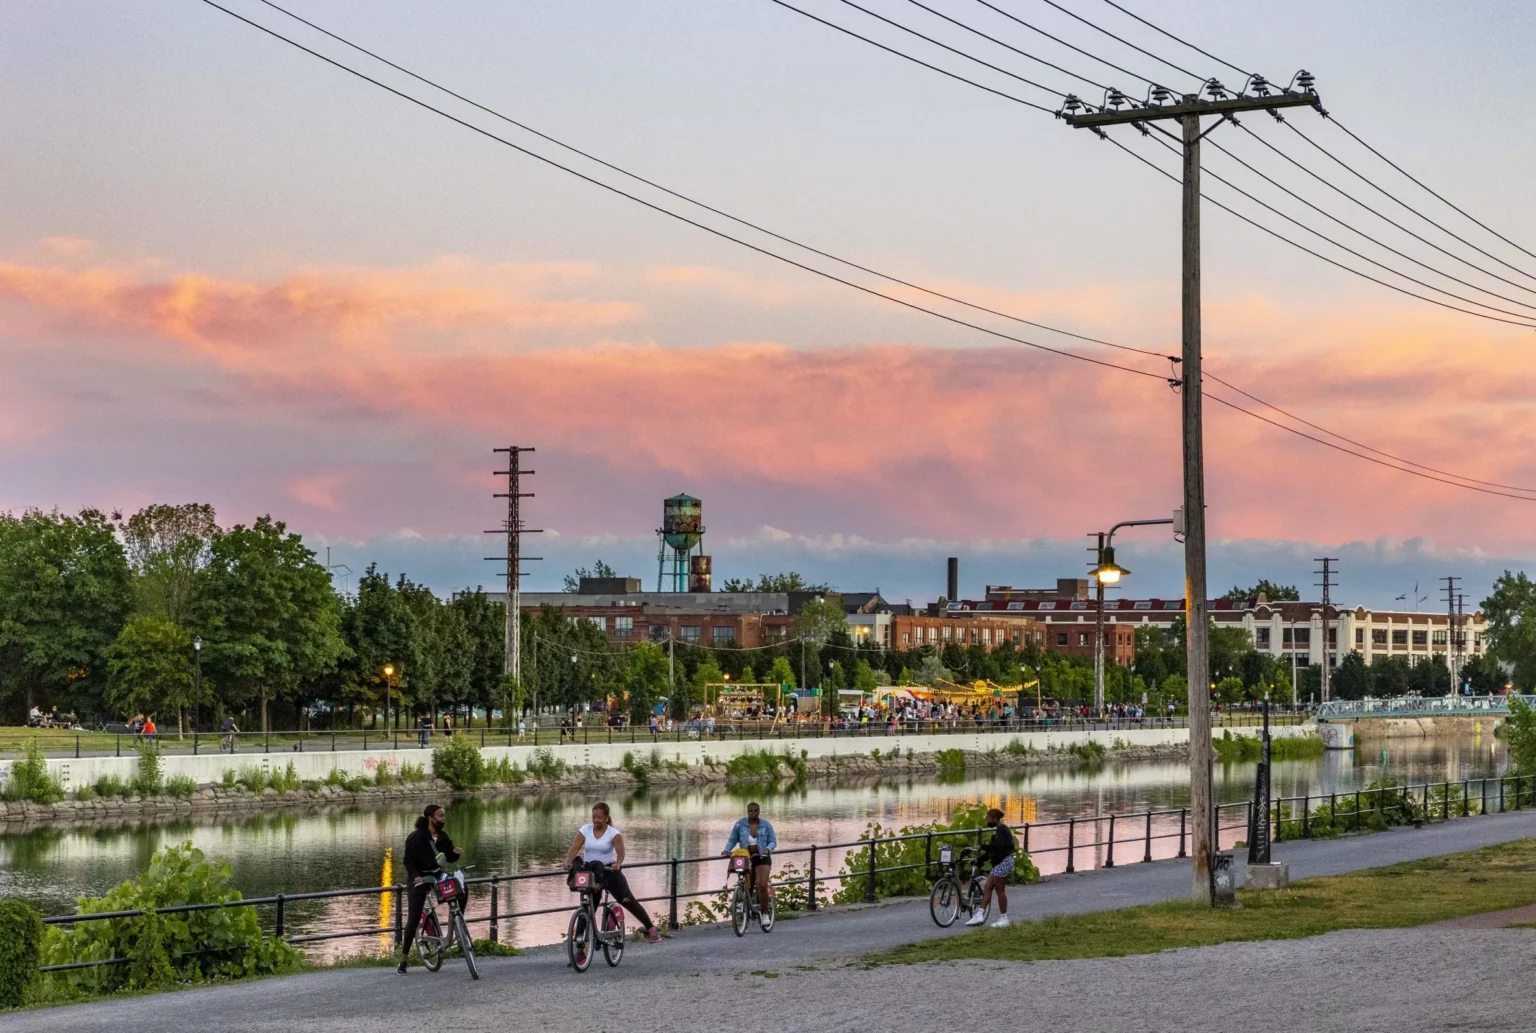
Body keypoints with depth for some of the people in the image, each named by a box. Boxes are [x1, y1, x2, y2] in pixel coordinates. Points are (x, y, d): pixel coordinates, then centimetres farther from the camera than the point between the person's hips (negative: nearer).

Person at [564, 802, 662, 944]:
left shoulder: (613, 833, -9)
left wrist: (618, 863, -45)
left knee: (628, 901, -1)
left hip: (610, 871, -2)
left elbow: (620, 851, -24)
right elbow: (574, 848, -13)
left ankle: (651, 928, 10)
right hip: (589, 873, 2)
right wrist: (568, 862, -33)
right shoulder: (585, 830, -2)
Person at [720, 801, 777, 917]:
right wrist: (726, 850, -15)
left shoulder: (766, 825, 1)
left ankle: (764, 913, -10)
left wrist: (767, 849, -22)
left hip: (761, 858, -2)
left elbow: (773, 841, -1)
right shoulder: (740, 824, 0)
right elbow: (732, 840, 3)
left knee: (762, 885, -18)